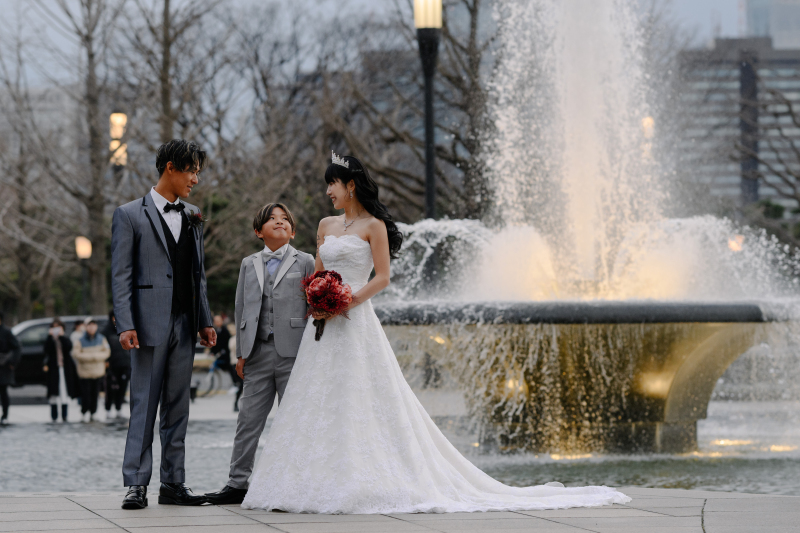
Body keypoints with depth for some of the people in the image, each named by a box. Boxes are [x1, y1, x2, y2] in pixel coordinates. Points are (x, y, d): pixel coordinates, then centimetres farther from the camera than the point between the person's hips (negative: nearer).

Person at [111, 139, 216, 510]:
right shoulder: (130, 215, -1)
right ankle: (136, 485, -2)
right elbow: (121, 275, -5)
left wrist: (205, 321, 11)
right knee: (144, 405, -5)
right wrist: (126, 325, -14)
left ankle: (173, 485, 11)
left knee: (177, 406, 7)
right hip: (150, 323, -5)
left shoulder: (192, 217, 15)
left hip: (185, 325, 5)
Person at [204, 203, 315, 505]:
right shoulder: (249, 264, 17)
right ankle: (238, 483, 3)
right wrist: (241, 353, 10)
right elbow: (241, 309, 16)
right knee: (249, 419, 1)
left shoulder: (305, 262, 8)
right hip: (258, 352, 3)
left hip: (293, 351, -3)